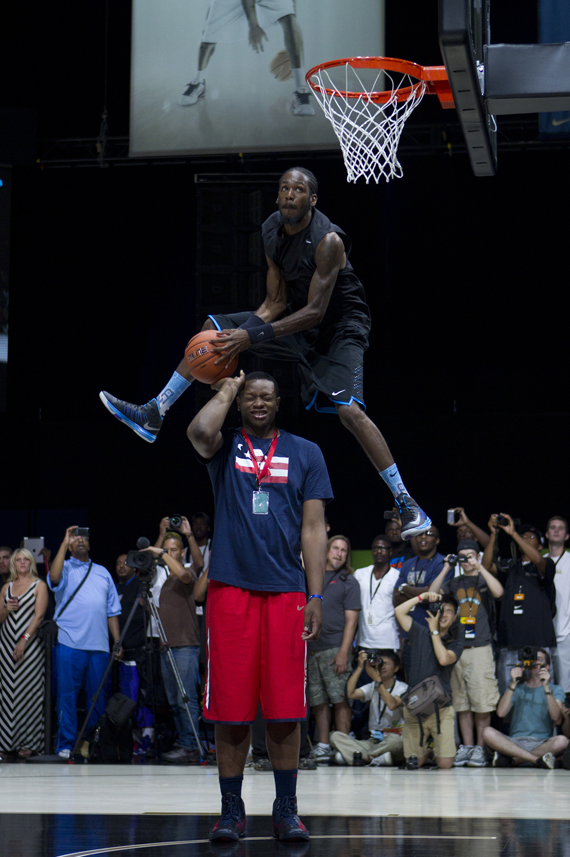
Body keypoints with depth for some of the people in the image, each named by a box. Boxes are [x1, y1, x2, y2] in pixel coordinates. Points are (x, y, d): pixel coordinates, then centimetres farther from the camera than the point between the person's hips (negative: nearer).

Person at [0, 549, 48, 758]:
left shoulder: (39, 586, 2)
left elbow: (39, 615, -6)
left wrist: (24, 640, -15)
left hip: (30, 644, -4)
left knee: (29, 690, -6)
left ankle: (28, 743, -4)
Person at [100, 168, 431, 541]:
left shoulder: (328, 241, -28)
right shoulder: (272, 231, -4)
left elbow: (316, 312, -30)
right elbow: (277, 302, 1)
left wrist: (253, 336, -34)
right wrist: (241, 334, -17)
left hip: (341, 326, -8)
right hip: (299, 320, 8)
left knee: (349, 410, -27)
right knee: (215, 328, 3)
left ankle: (407, 503, -21)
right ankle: (154, 415, 9)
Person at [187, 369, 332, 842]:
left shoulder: (305, 453, 11)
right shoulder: (225, 446, 7)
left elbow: (313, 529, 6)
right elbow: (199, 431, -20)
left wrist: (316, 597, -1)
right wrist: (227, 390, -3)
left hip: (286, 591, 1)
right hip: (230, 589, -1)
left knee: (285, 711, 1)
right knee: (231, 710, 1)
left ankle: (287, 809, 12)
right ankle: (232, 810, 12)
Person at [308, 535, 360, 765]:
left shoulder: (348, 582, 6)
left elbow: (351, 620, -1)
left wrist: (343, 652, -12)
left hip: (334, 649, -4)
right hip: (310, 648, 4)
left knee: (340, 699, -7)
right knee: (318, 701, 5)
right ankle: (323, 746, 9)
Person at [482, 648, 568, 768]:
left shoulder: (555, 690, 14)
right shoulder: (517, 688, 18)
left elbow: (556, 718, -7)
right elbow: (501, 712, -1)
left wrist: (546, 687, -15)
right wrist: (513, 684, -7)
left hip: (542, 743, -1)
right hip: (515, 742, 1)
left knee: (562, 741, -35)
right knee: (488, 732, -28)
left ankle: (509, 758, -29)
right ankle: (538, 760, -32)